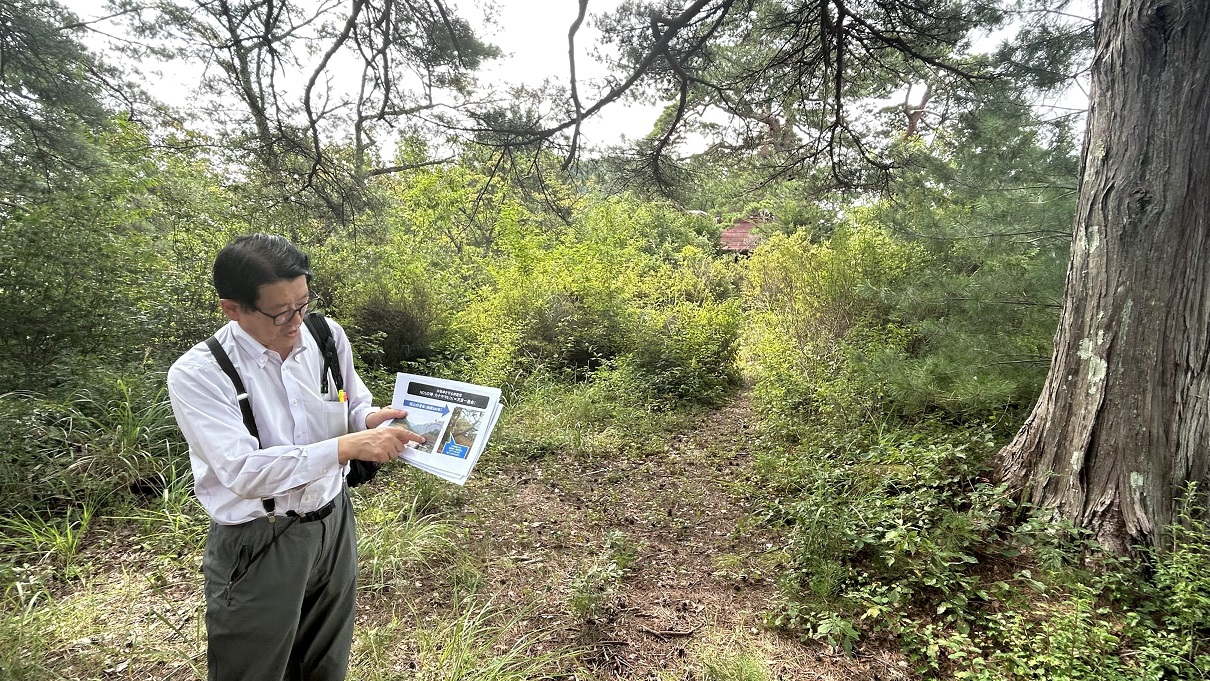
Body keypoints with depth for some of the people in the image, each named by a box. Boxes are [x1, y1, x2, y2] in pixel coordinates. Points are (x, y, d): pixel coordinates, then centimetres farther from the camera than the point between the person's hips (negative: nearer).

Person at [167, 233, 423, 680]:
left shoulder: (328, 336, -7)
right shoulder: (197, 374, -19)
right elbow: (244, 472, -27)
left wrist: (372, 420, -15)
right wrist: (347, 447, -33)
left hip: (334, 524, 4)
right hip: (258, 547, -4)